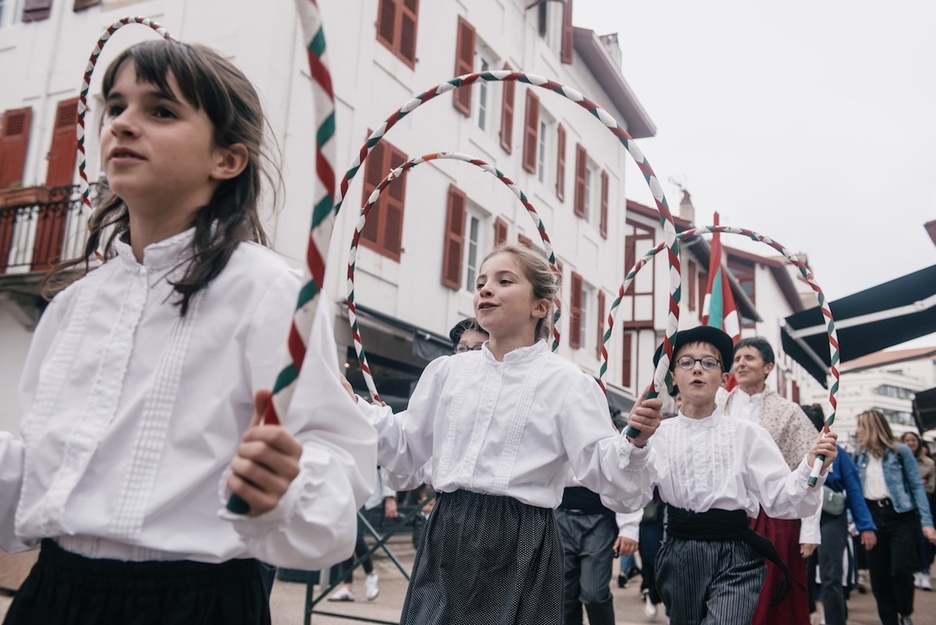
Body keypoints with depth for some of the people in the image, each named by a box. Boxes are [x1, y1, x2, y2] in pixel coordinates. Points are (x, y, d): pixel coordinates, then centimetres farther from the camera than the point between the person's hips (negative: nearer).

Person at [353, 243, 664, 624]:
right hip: (446, 539, 4)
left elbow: (602, 471, -10)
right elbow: (405, 451, 14)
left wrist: (635, 441, -28)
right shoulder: (447, 371, 8)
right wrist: (352, 404, 5)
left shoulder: (567, 382, -4)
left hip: (519, 547, -3)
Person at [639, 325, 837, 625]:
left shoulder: (747, 434, -1)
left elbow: (780, 501, -5)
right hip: (678, 556, 2)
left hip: (736, 557, -2)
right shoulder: (657, 435, 0)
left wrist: (811, 467, -23)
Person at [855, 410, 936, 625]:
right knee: (878, 575, 5)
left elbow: (916, 486, -4)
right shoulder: (860, 455, 8)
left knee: (900, 570, -10)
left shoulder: (900, 451, -4)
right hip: (872, 516, 4)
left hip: (900, 515, -4)